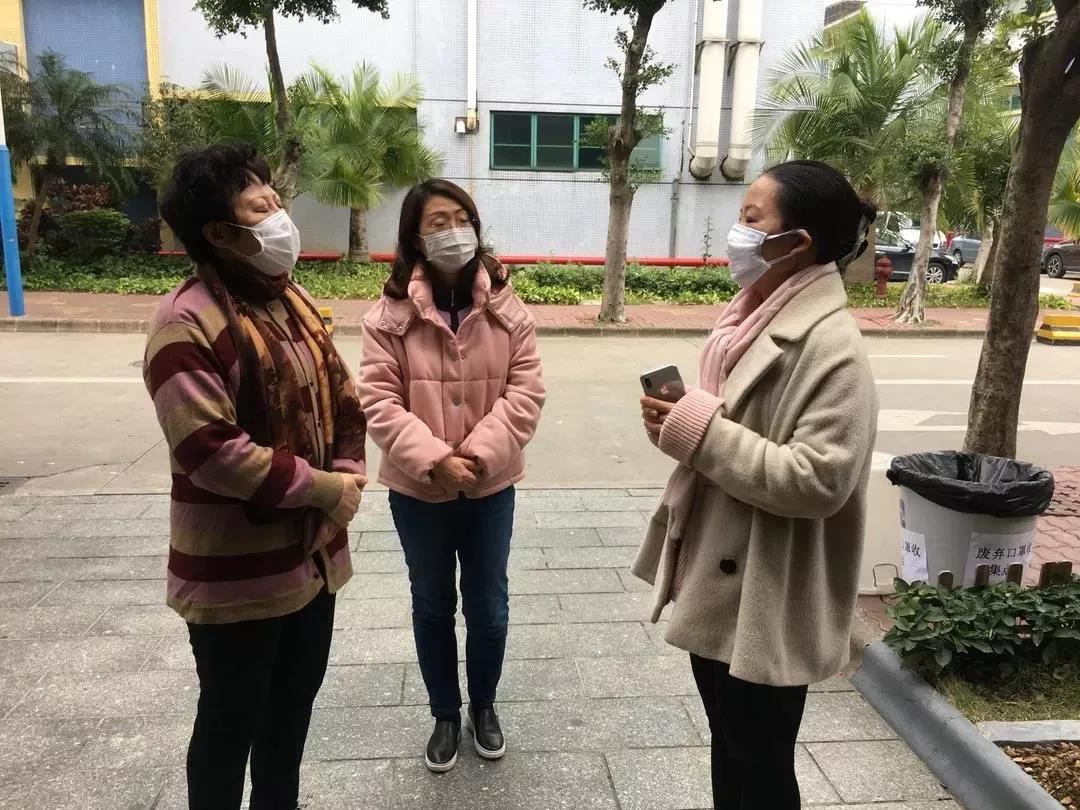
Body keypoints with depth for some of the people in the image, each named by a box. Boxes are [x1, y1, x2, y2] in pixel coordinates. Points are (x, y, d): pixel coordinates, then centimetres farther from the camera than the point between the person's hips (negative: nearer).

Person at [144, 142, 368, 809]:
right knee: (232, 719, 12)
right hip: (237, 570, -8)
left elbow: (342, 400, 11)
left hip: (313, 552, 8)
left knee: (294, 701, 24)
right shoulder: (187, 323, -20)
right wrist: (323, 489, -19)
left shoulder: (292, 301, 7)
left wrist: (347, 479, -5)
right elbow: (211, 452, -27)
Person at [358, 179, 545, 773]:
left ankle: (484, 707, 40)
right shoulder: (390, 314, -9)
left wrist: (478, 456, -19)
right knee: (432, 607, 17)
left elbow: (525, 393, -8)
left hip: (491, 487, 1)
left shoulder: (506, 309, -5)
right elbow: (379, 401, -12)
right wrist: (434, 459, -22)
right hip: (417, 490, -1)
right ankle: (445, 715, 39)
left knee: (488, 607, 15)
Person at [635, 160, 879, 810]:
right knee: (728, 744, 25)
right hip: (717, 580, 8)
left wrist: (697, 432, -24)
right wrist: (681, 422, -3)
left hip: (765, 602, -8)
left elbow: (818, 479, -28)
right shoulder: (756, 317, 6)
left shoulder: (830, 346, -21)